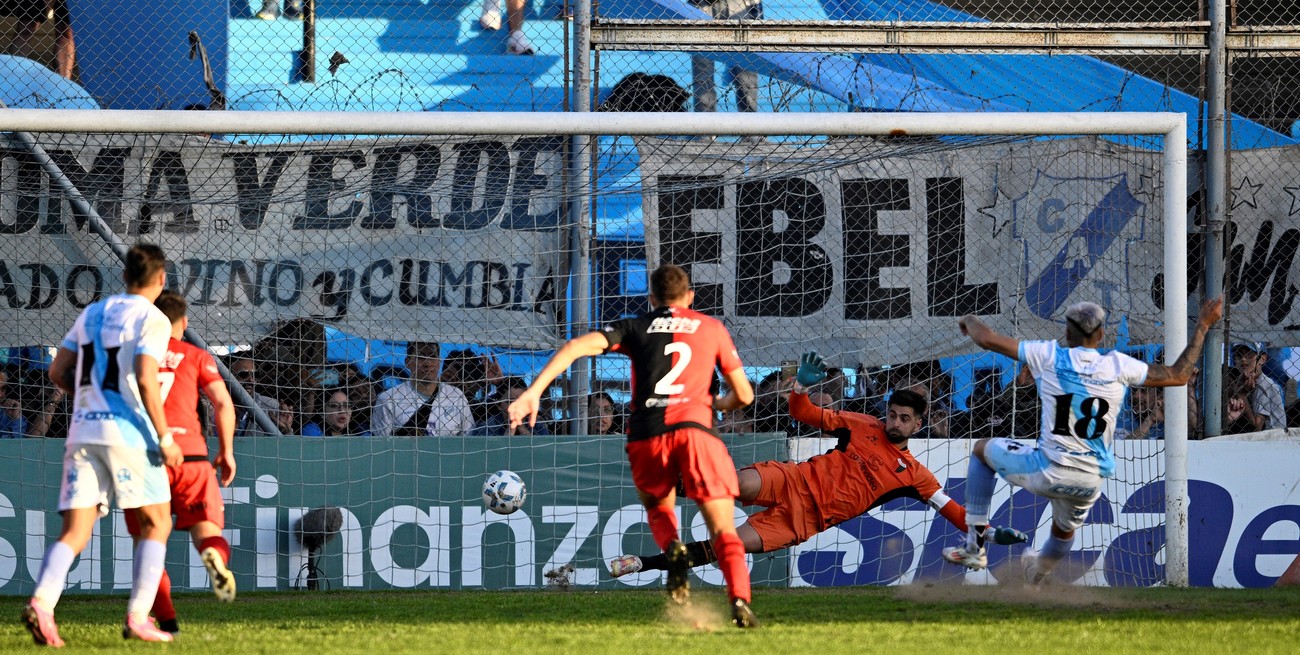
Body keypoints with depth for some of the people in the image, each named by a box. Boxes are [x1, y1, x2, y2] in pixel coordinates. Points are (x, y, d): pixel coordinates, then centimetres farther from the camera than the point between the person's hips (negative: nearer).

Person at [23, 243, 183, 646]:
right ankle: (137, 618, -1)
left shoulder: (91, 314, 16)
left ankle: (42, 602, -24)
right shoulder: (151, 319, -3)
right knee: (156, 523, 10)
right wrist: (165, 438, -9)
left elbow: (57, 372, 16)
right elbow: (145, 380, -15)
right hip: (128, 431, -5)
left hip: (83, 432, 5)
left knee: (75, 532, 1)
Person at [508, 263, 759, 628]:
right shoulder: (711, 328, 20)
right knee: (723, 530, 1)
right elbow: (744, 395, 20)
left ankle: (672, 548, -6)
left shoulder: (635, 328, 19)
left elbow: (577, 347, 3)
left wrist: (533, 392, -2)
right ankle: (739, 600, -23)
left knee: (658, 509, 27)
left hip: (646, 436, 1)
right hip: (694, 427, -1)